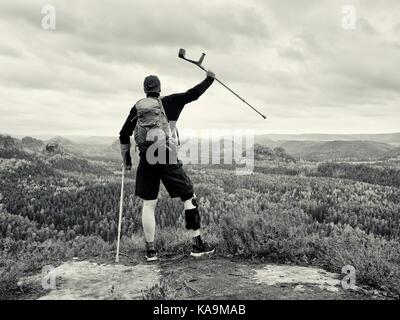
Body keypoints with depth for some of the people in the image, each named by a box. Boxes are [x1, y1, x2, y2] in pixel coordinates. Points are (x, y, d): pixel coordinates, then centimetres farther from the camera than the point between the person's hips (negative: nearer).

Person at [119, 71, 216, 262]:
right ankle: (197, 245, 9)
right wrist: (209, 79, 14)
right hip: (167, 160, -3)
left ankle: (150, 251, 14)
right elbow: (193, 94, -1)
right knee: (189, 197, 8)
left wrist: (126, 160, 19)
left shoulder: (137, 108, 9)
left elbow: (124, 135, 9)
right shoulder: (169, 103, 1)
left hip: (146, 160, 3)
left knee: (148, 204, 10)